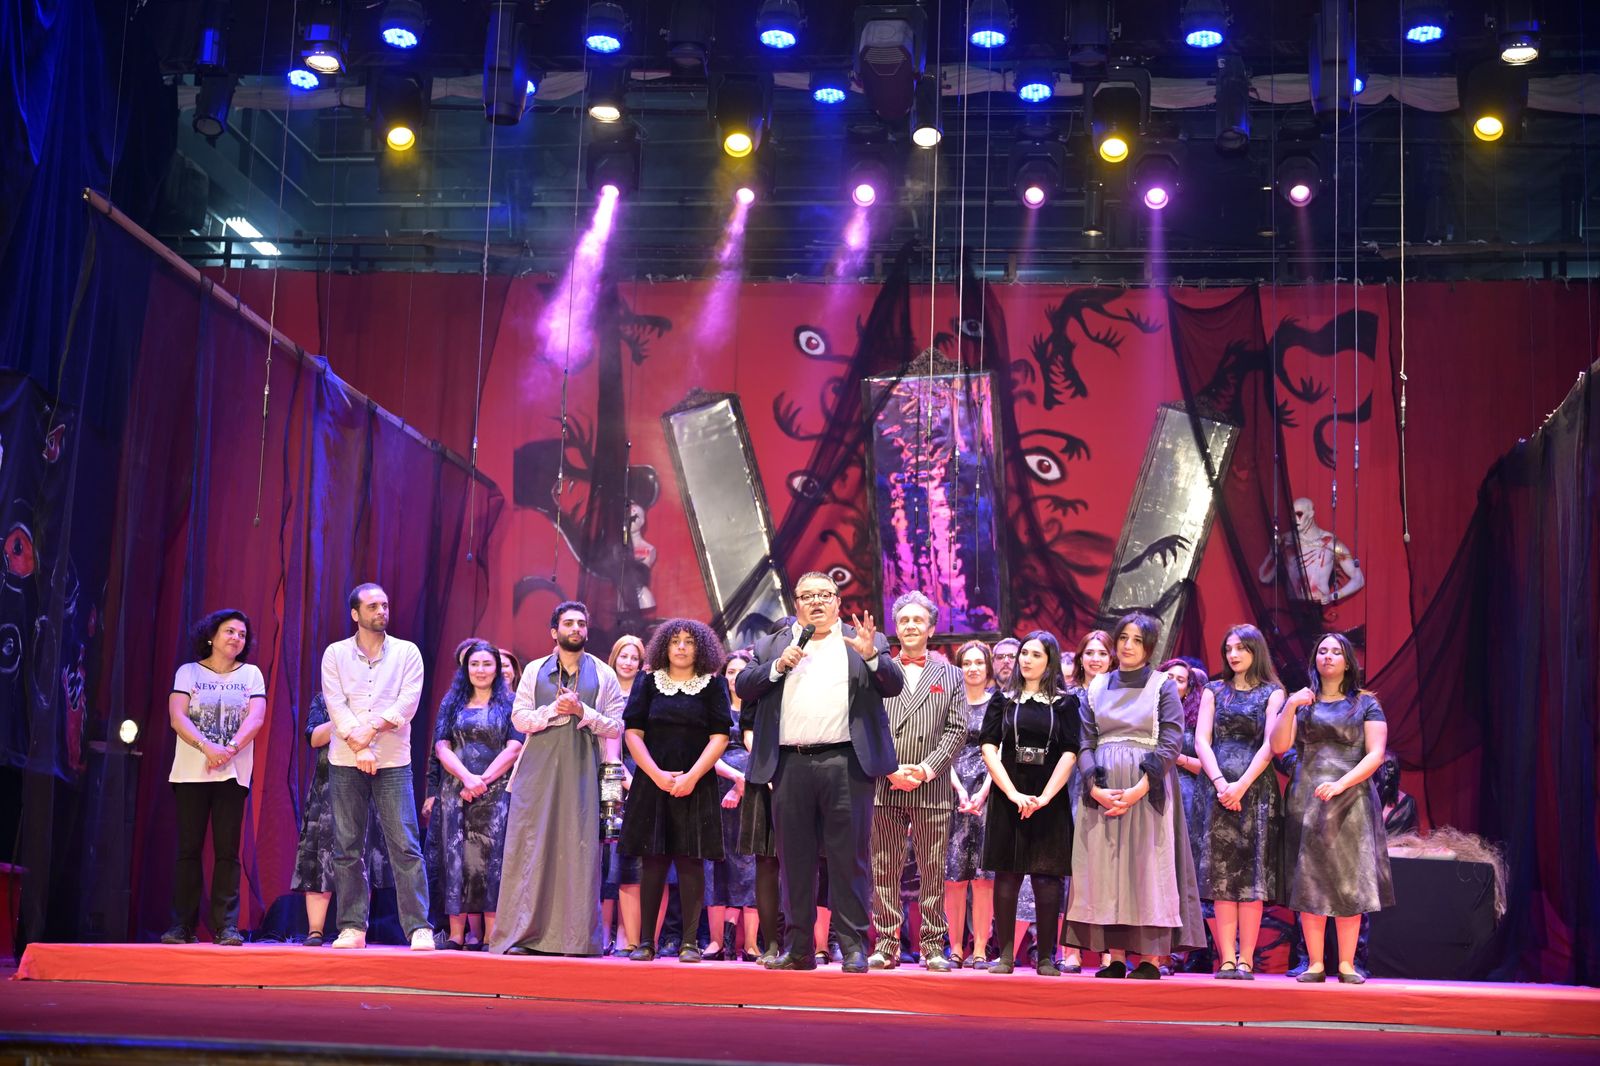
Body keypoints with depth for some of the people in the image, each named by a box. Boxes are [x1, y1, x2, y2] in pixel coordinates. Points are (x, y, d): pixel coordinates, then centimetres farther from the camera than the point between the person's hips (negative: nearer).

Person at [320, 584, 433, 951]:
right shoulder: (335, 654, 8)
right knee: (347, 848, 3)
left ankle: (419, 928, -7)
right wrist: (358, 746, -13)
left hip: (393, 762, -1)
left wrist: (372, 729, -15)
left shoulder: (407, 652, 7)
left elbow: (408, 701, -3)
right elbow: (336, 704, -2)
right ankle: (352, 928, 9)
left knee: (405, 845, -7)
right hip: (345, 762, 1)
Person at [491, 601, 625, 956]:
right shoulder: (535, 671, 12)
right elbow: (519, 718, 4)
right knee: (530, 849, -3)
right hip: (538, 769, 0)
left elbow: (616, 726, 4)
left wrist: (583, 712, -10)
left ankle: (577, 938, -1)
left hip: (582, 771, 0)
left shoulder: (603, 675, 10)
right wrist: (554, 710, -11)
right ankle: (521, 935, 0)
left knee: (580, 849, -4)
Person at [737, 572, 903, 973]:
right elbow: (743, 687, 8)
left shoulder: (863, 642, 10)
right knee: (795, 859, 7)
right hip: (790, 765, 3)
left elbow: (894, 685, 1)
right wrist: (779, 665, -7)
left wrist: (872, 655, -16)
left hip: (845, 763, -2)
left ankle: (853, 947, 3)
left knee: (849, 857, -2)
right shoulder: (772, 646, 16)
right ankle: (800, 947, 14)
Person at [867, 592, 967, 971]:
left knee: (933, 872, 2)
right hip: (884, 787, 0)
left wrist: (927, 769, -9)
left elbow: (956, 729, 4)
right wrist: (892, 769, -9)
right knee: (884, 871, 3)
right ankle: (886, 944, 8)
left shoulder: (950, 676, 12)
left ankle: (933, 947, 7)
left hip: (933, 789, 0)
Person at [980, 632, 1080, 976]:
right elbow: (989, 748, 0)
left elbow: (1069, 754, -2)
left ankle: (1046, 957, 3)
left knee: (1047, 877, -3)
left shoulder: (1065, 703, 6)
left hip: (1050, 800, -1)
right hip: (1008, 798, 1)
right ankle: (1005, 955, 4)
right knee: (1006, 876, 0)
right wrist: (1014, 794, -12)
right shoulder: (1003, 699, 9)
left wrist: (1044, 797, -13)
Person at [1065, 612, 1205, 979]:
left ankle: (1150, 959, -4)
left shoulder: (1163, 686, 3)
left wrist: (1138, 790, -17)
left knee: (1147, 868, -5)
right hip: (1103, 794, 3)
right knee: (1105, 870, -1)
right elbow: (1085, 744, 6)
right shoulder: (1096, 688, 13)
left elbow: (1170, 743, -6)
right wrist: (1096, 789, -11)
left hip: (1147, 793, -3)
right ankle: (1114, 958, 1)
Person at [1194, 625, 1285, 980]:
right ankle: (1226, 959, -4)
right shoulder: (1214, 691, 15)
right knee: (1221, 874, -4)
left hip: (1256, 789, -2)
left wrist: (1242, 785, -13)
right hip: (1219, 789, 2)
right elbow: (1202, 740, 5)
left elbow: (1270, 745, -2)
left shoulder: (1272, 693, 8)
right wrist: (1220, 783, -10)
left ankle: (1245, 960, -5)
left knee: (1251, 873, -5)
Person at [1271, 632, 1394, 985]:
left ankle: (1347, 964, 0)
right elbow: (1278, 746, 3)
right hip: (1307, 801, 2)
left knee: (1350, 882, -4)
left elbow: (1376, 755, -2)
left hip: (1352, 801, -1)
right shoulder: (1301, 702, 14)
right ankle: (1315, 964, 1)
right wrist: (1290, 707, -10)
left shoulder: (1366, 704, 8)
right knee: (1308, 880, -3)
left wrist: (1342, 784, -15)